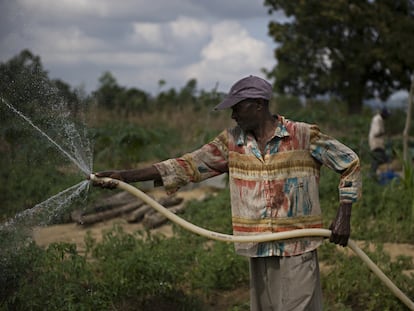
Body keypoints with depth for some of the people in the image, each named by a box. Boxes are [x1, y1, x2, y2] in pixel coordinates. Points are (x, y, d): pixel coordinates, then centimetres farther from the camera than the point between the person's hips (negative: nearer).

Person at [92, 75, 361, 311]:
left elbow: (350, 163, 1)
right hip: (259, 252, 5)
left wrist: (344, 216, -5)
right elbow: (187, 166, 3)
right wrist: (126, 176, -4)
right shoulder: (232, 143, 5)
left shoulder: (304, 136, -6)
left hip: (297, 249, -4)